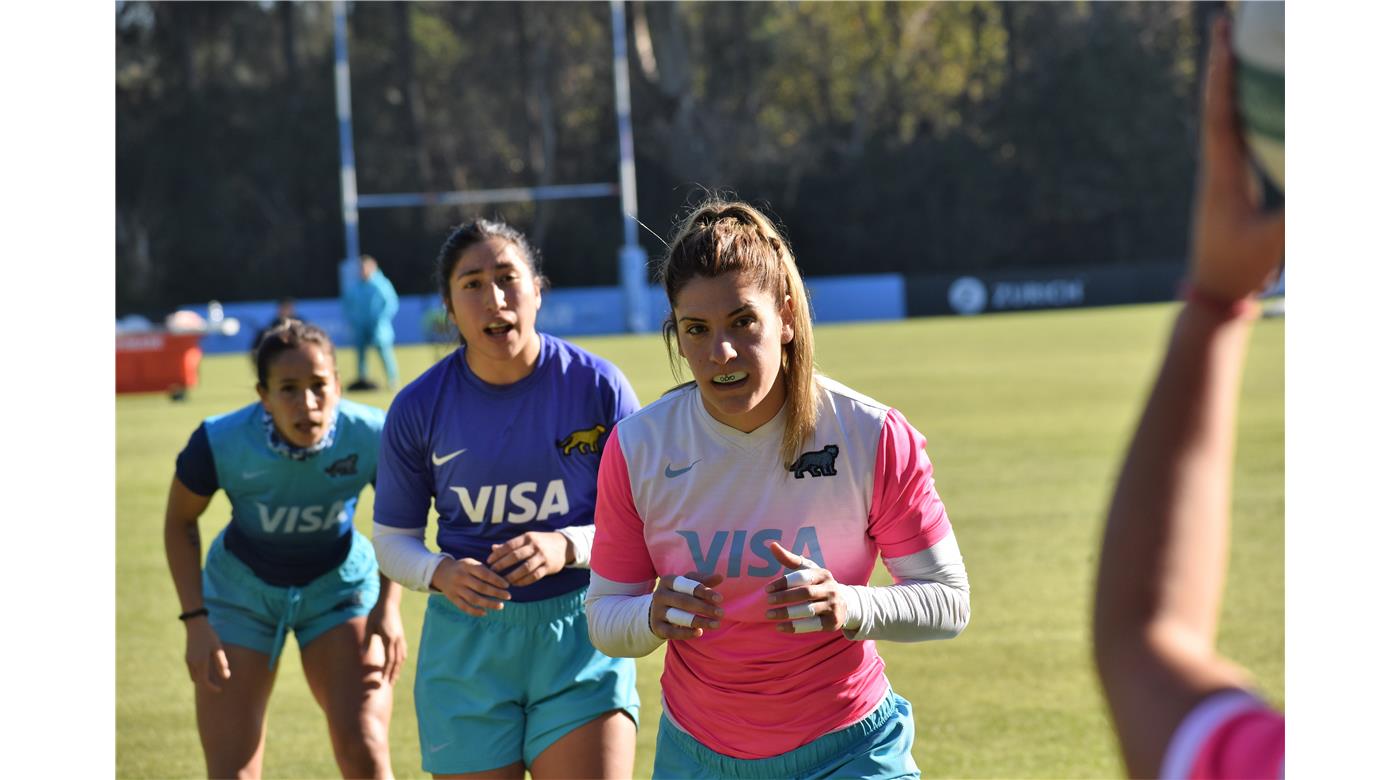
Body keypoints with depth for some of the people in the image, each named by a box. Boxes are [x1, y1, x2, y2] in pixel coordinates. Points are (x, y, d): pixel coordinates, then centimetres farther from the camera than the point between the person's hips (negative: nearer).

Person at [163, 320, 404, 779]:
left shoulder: (371, 437, -26)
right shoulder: (220, 443, -28)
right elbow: (180, 522, -7)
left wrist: (388, 605, -10)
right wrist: (196, 620, -13)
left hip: (338, 586, 0)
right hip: (242, 593, 0)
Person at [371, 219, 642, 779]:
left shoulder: (597, 385, -6)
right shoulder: (419, 408, -2)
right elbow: (392, 538, 8)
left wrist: (568, 547, -20)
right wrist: (440, 574, -14)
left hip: (579, 638, -1)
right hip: (467, 644, 1)